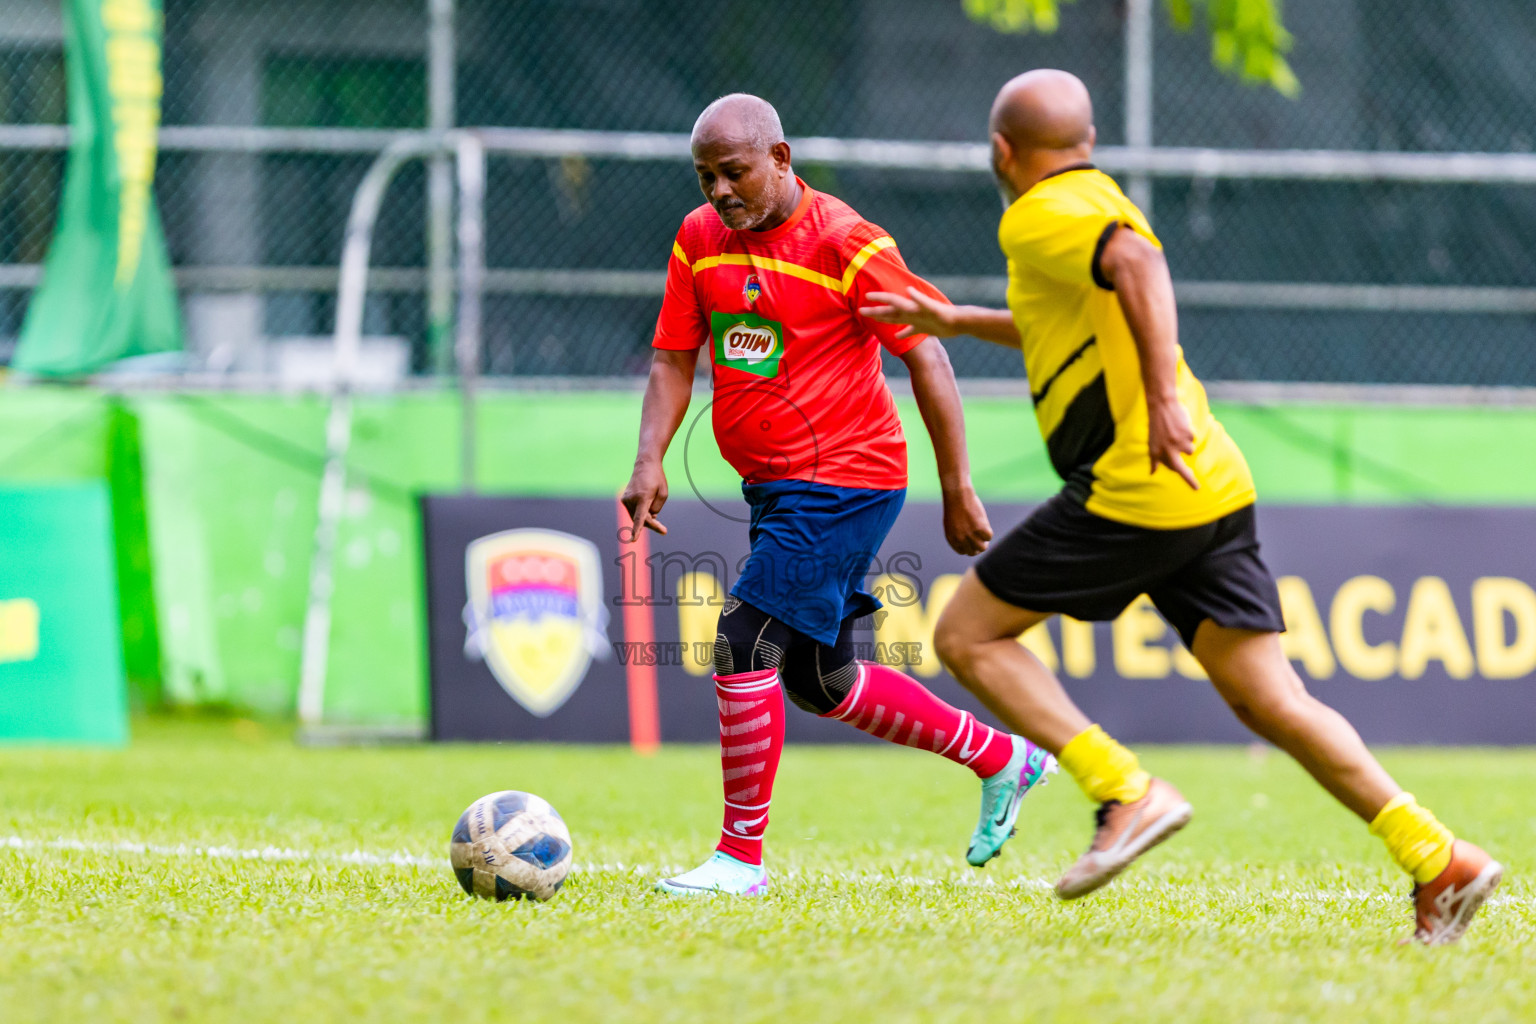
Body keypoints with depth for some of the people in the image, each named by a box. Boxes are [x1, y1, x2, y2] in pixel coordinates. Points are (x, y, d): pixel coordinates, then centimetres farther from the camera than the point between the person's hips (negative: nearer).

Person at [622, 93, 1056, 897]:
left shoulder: (844, 244, -15)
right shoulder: (700, 239, 4)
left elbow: (927, 358, -12)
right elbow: (674, 359, 9)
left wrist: (957, 491, -12)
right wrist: (649, 461, -7)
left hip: (844, 483, -8)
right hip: (773, 488, 8)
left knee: (744, 644, -17)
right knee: (820, 683, 16)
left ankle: (742, 857, -7)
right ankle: (1003, 760, 32)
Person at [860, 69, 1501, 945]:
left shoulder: (1039, 217, -6)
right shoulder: (1101, 202, 23)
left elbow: (1136, 262, -28)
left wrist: (1163, 395, -35)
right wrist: (956, 321, 48)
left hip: (1132, 493, -9)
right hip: (1214, 489, 9)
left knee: (968, 634, 3)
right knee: (1271, 701, 5)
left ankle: (1128, 792, -10)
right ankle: (1439, 859, -5)